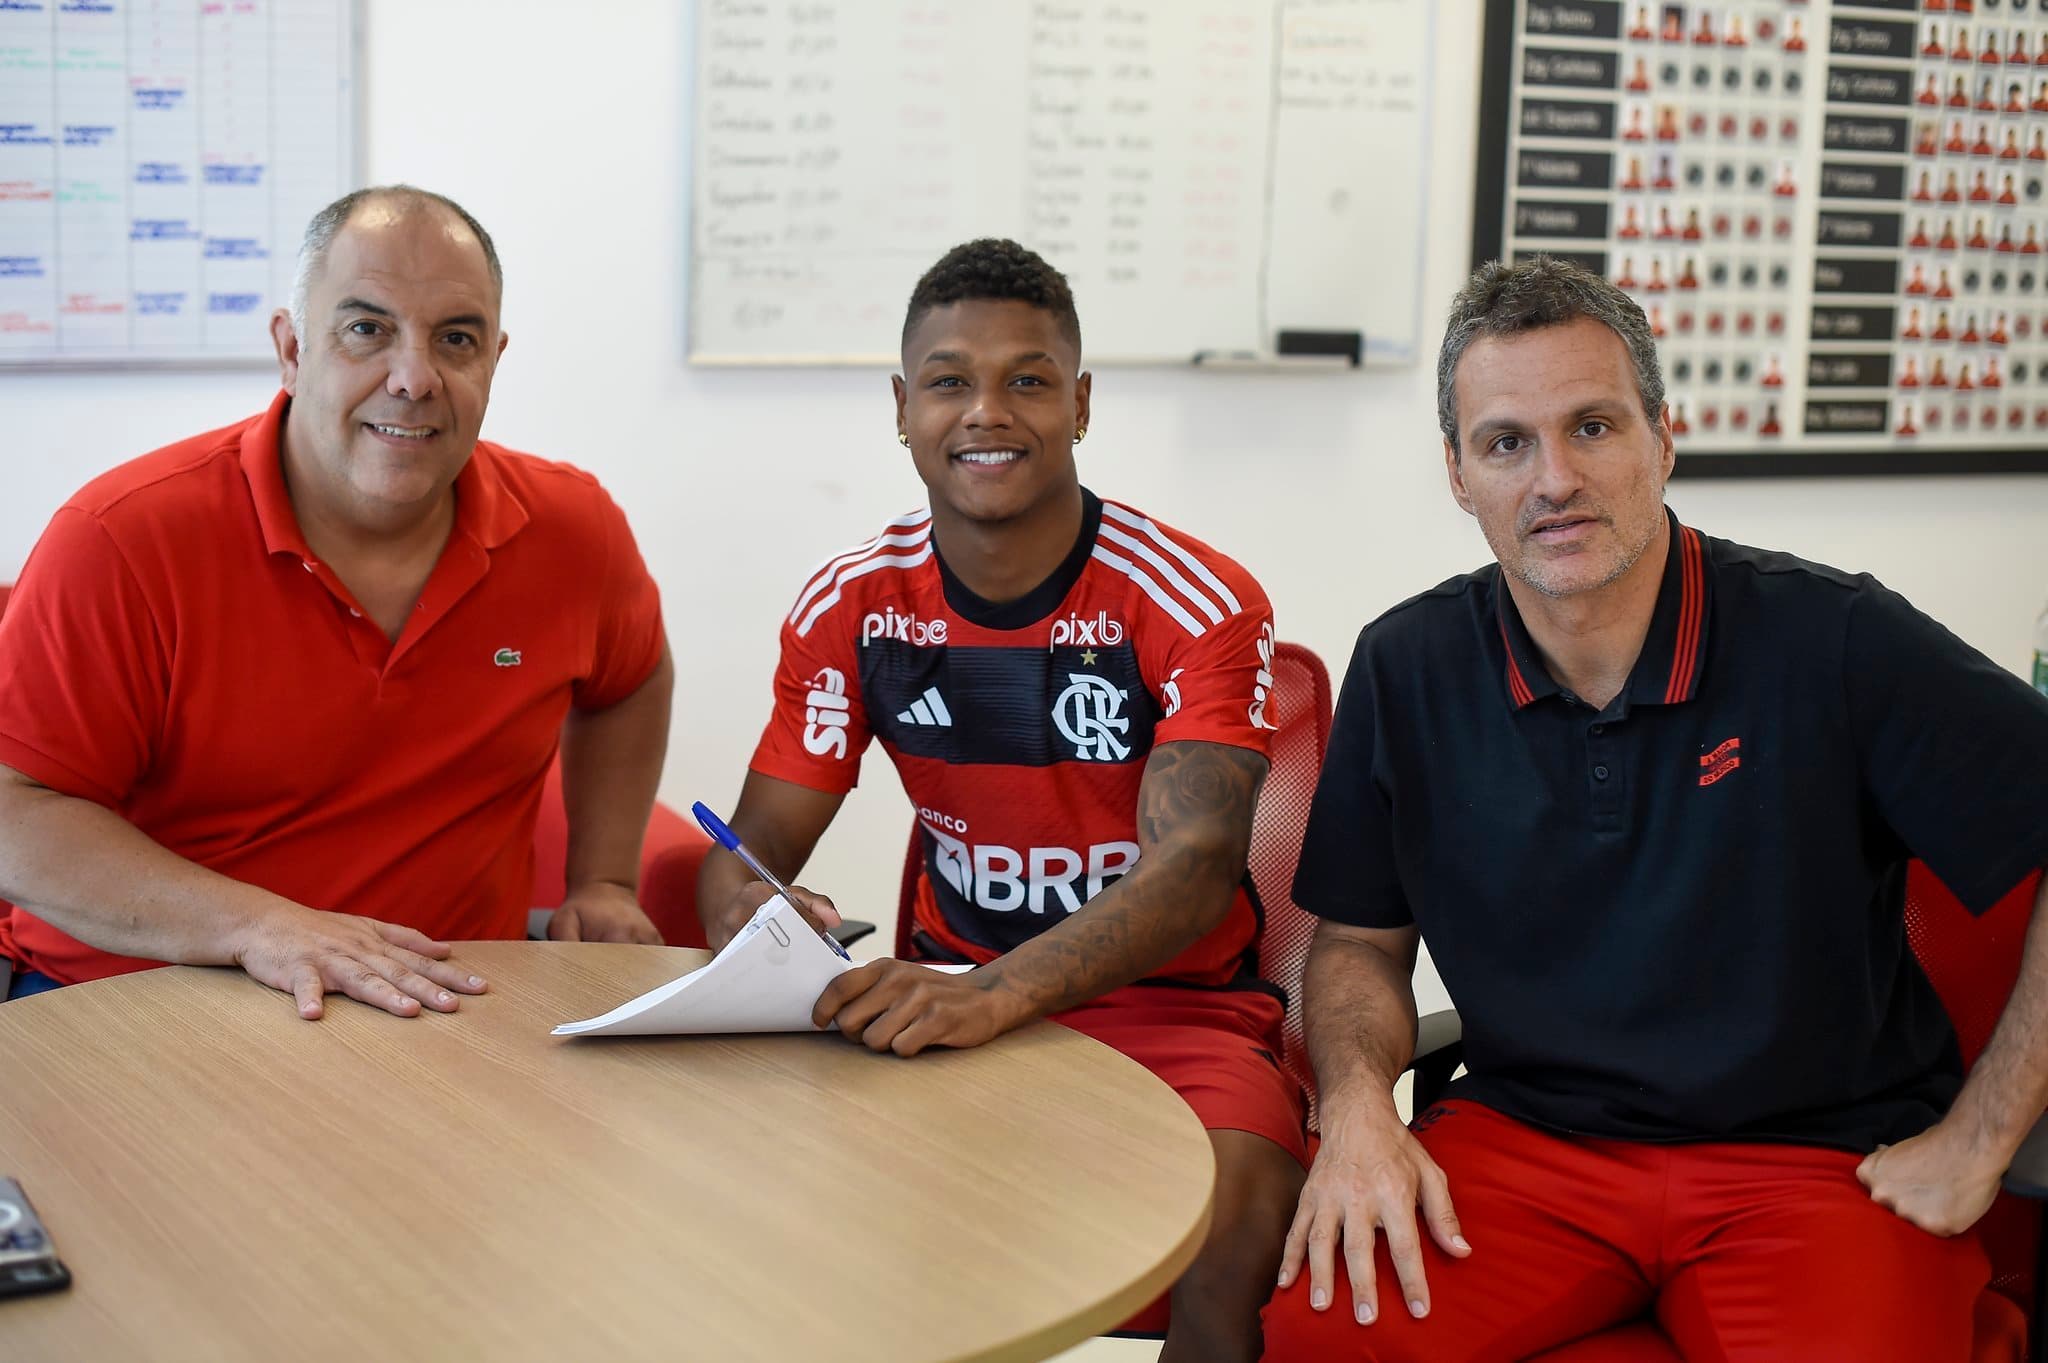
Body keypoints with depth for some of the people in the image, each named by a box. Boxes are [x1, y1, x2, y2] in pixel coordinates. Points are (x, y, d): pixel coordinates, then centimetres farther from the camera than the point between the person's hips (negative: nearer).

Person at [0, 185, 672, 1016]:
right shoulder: (119, 540, -13)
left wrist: (604, 884, 14)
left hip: (449, 1008, 4)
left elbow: (627, 683, 24)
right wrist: (254, 925, -25)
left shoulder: (573, 529, 2)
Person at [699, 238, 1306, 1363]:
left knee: (1239, 1214, -34)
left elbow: (1195, 864, -24)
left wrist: (995, 994, -42)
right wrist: (755, 918, -26)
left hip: (1173, 1005, -3)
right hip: (955, 995, 3)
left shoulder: (1197, 605, -11)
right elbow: (747, 854, 2)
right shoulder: (852, 606, 1)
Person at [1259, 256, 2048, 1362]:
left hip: (1818, 1156, -1)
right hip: (1525, 1137, 2)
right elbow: (1361, 936, 12)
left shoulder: (1835, 643, -10)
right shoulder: (1408, 669, 1)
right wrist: (1358, 1107, -8)